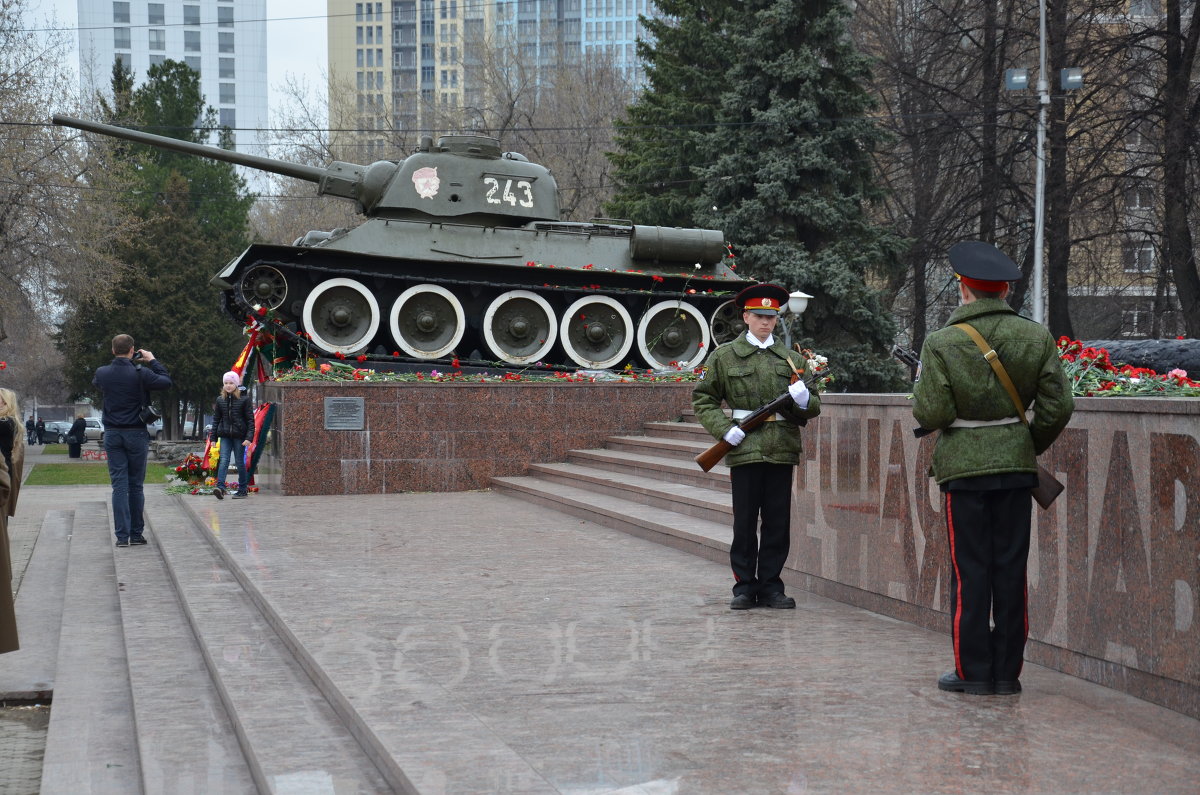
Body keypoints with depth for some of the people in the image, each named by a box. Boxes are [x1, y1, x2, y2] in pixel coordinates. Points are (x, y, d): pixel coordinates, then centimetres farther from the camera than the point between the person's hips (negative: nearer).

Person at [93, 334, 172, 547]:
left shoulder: (102, 373, -2)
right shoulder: (141, 373, -13)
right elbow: (166, 382, -3)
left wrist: (119, 363, 18)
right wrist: (152, 361, 6)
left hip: (112, 434, 2)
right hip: (136, 434, -2)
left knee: (119, 485, 2)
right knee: (135, 486, 7)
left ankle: (122, 535, -3)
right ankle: (136, 534, 12)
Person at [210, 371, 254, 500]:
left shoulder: (244, 400, -1)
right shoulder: (220, 400, 10)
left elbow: (250, 420, -3)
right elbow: (216, 420, 14)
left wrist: (249, 437, -12)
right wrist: (213, 438, 9)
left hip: (239, 436, -3)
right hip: (225, 436, 3)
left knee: (240, 462, 3)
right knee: (223, 460, -11)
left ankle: (242, 490, 12)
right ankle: (220, 488, -23)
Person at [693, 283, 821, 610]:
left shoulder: (791, 359, 14)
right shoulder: (724, 356, 6)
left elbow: (813, 409, 17)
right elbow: (702, 399, 6)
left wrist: (803, 401, -8)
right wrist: (724, 429, -8)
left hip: (782, 451, 2)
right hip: (744, 449, -2)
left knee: (778, 524, 4)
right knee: (744, 523, 1)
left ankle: (771, 587, 12)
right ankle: (744, 587, 10)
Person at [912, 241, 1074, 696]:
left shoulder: (942, 344, -10)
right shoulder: (1037, 338, -1)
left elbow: (931, 414, -13)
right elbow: (1058, 406, -1)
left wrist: (922, 385, 8)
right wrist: (1031, 445, 14)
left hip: (963, 466, -3)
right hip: (1017, 464, 3)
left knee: (970, 570, 4)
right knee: (1011, 568, 8)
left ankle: (973, 672, 7)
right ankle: (1007, 672, 12)